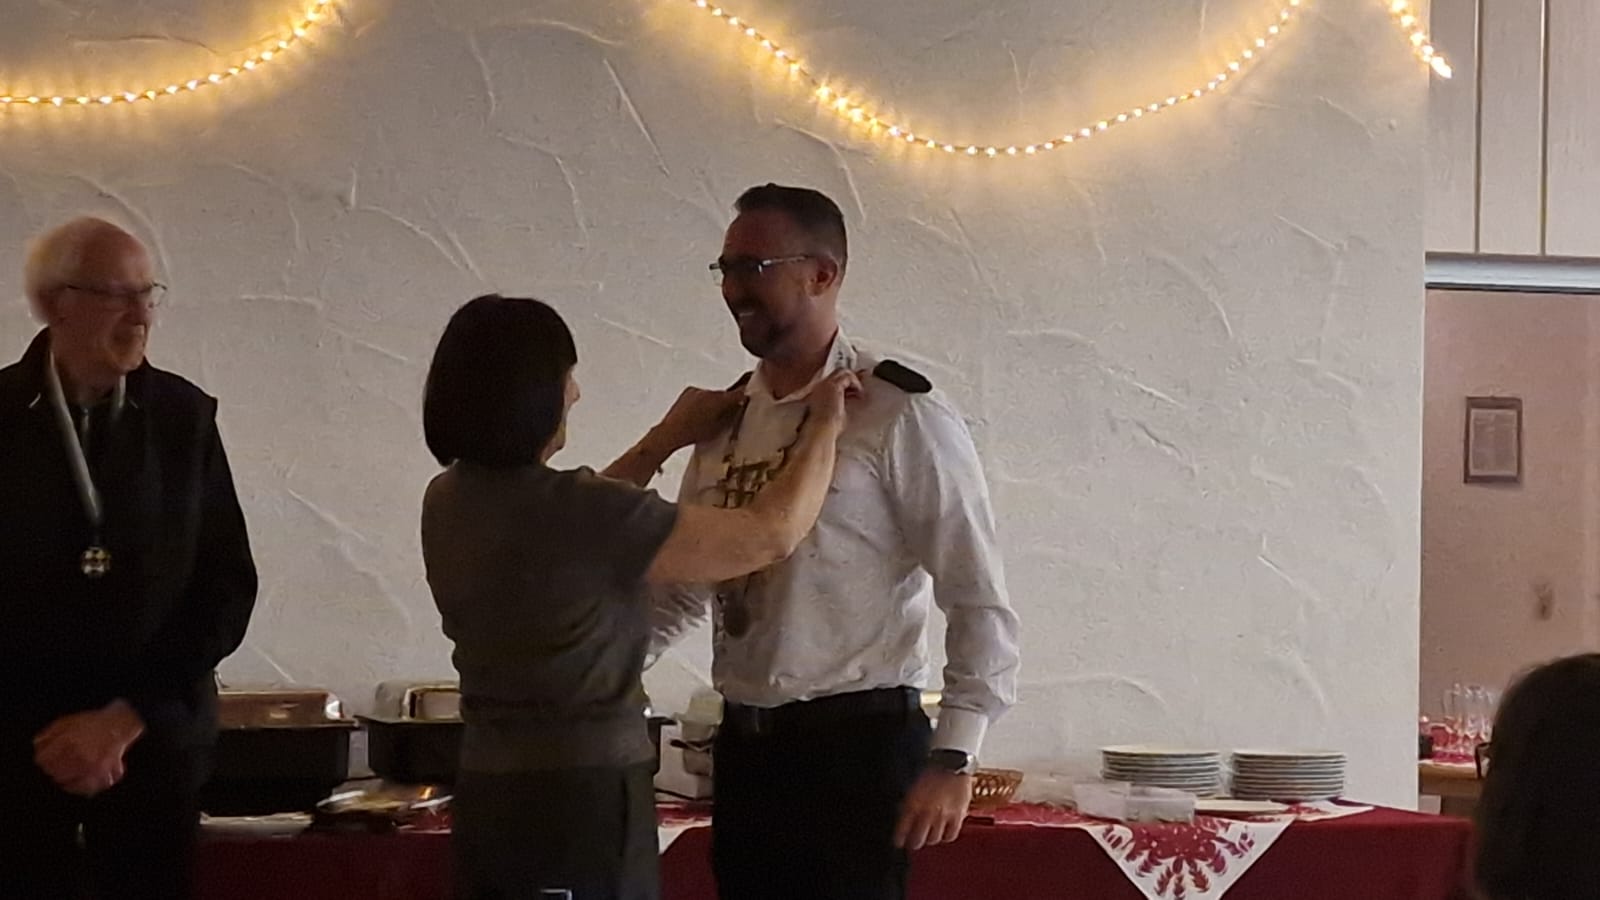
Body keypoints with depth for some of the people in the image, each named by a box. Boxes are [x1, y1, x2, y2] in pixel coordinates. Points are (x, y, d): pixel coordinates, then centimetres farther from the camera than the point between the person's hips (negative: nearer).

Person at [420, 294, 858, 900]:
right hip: (584, 799, -8)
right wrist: (824, 426, 1)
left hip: (487, 794, 8)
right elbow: (772, 535, -14)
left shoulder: (450, 502, 3)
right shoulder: (573, 510, -20)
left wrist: (665, 441, 28)